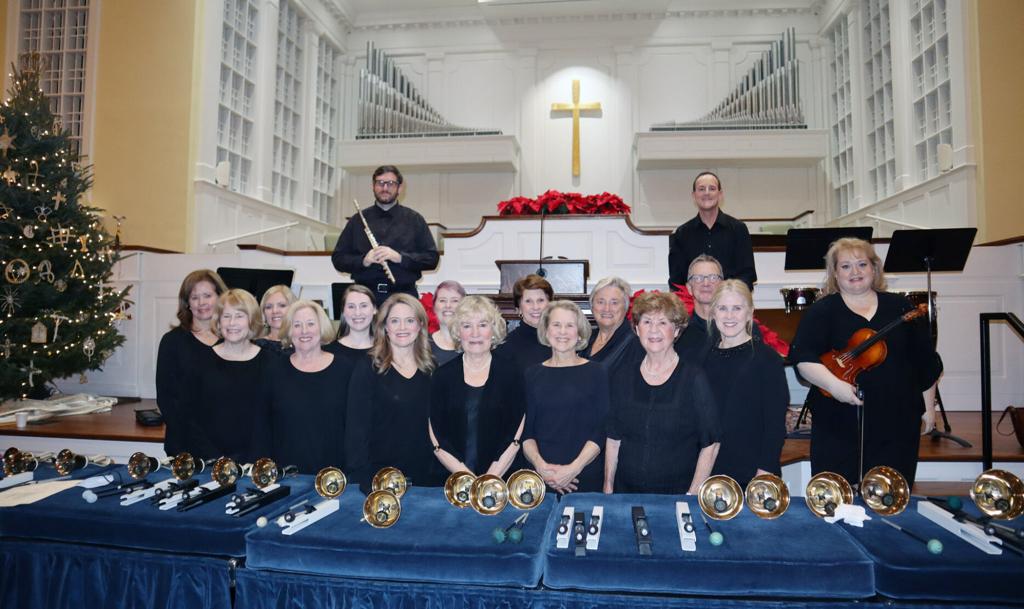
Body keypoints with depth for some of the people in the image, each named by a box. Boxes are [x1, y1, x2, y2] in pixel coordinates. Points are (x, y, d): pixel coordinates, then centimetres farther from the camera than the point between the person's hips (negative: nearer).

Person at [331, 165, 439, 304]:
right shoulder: (358, 220, 14)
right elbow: (338, 258, 12)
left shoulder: (414, 220, 11)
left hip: (404, 294, -1)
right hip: (365, 296, 1)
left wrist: (400, 257, -11)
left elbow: (432, 258, 4)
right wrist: (363, 261, -7)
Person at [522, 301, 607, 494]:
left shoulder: (596, 372, 0)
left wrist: (574, 468, -15)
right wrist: (540, 464, -11)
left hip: (586, 478, -1)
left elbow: (601, 430, -4)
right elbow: (525, 431, 5)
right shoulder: (532, 374, 6)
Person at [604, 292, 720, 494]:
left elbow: (710, 444, -6)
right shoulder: (623, 377, 2)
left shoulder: (694, 378, -7)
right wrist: (608, 489, 3)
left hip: (677, 493, -2)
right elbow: (613, 440, 6)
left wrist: (693, 495, -11)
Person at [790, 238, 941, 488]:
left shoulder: (900, 308, 8)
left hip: (897, 423, 3)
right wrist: (833, 384, -27)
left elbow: (925, 361, 13)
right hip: (838, 425, -2)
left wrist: (928, 406, 12)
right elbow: (803, 357, -13)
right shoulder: (821, 312, -1)